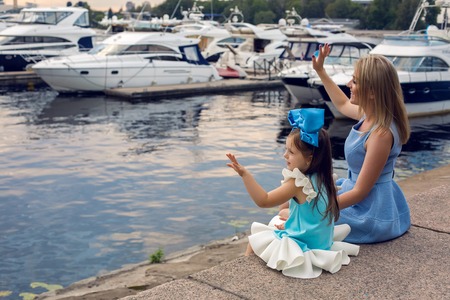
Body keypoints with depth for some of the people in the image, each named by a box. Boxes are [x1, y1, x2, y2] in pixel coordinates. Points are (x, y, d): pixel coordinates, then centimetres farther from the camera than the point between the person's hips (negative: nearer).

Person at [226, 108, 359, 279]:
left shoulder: (298, 183, -25)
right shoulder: (323, 180, 0)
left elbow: (263, 201, -25)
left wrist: (245, 174, -29)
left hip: (302, 245, -9)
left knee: (253, 241, 6)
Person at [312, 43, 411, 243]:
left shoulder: (381, 134, -29)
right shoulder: (369, 115, -3)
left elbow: (360, 191, -25)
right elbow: (342, 104, 23)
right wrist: (320, 71, 23)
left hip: (370, 213, -9)